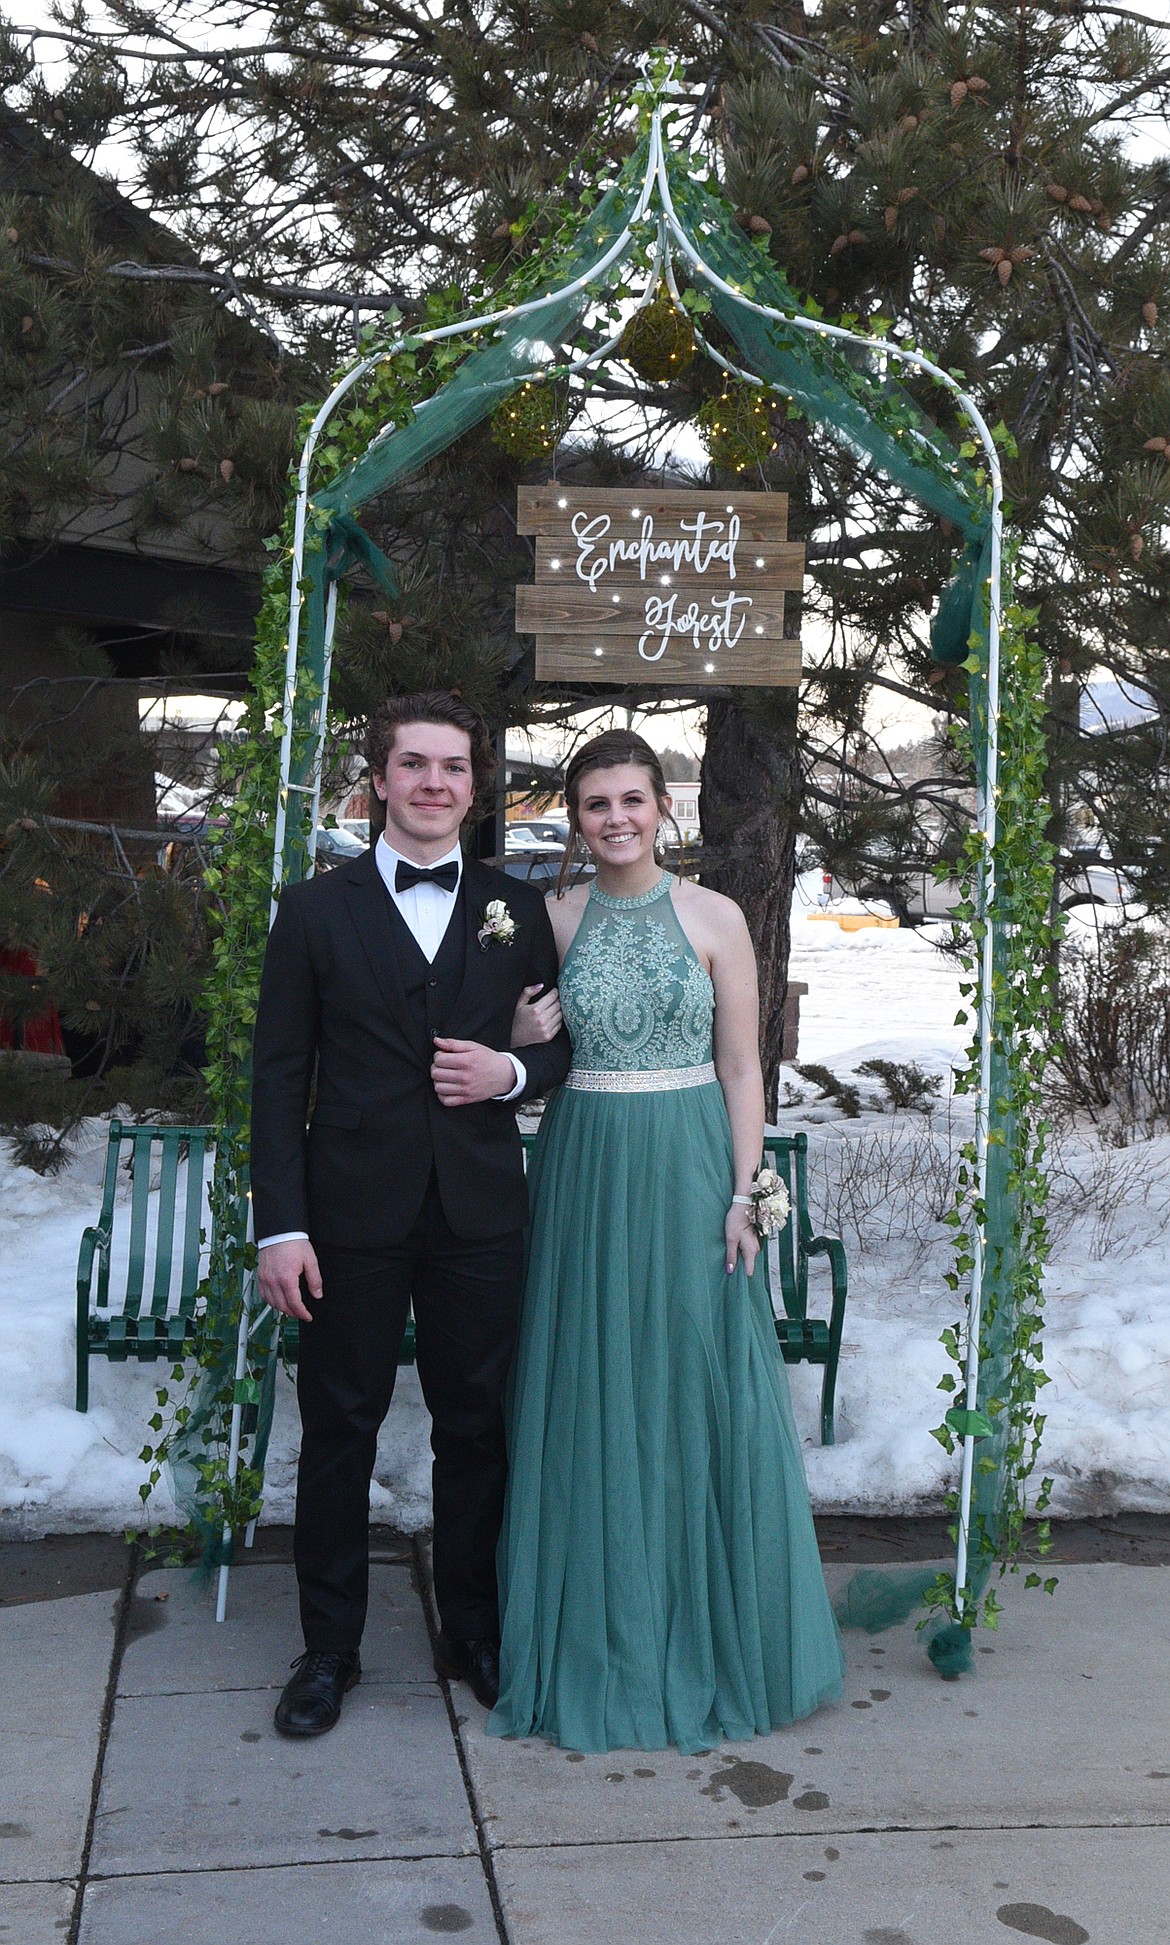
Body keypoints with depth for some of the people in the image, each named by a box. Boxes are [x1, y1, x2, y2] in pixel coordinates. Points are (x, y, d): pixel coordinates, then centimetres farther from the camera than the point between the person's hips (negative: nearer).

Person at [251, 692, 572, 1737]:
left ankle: (474, 1631, 30)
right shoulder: (316, 909, 1)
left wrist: (512, 1073, -10)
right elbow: (280, 1073, -2)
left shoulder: (518, 908, 7)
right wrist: (281, 1225, -8)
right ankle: (329, 1648, 24)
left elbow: (565, 1041, 13)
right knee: (340, 1427, 8)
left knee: (476, 1426, 12)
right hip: (355, 1215, -1)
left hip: (480, 1214, 2)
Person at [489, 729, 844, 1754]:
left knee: (696, 1387, 4)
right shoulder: (553, 919, 6)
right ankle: (602, 1635, 23)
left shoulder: (714, 918, 0)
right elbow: (526, 1048, 12)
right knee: (591, 1394, 7)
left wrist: (744, 1193, -6)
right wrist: (517, 1034, -10)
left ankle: (705, 1634, 22)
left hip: (690, 1167, -1)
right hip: (585, 1167, 2)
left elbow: (741, 1069, 0)